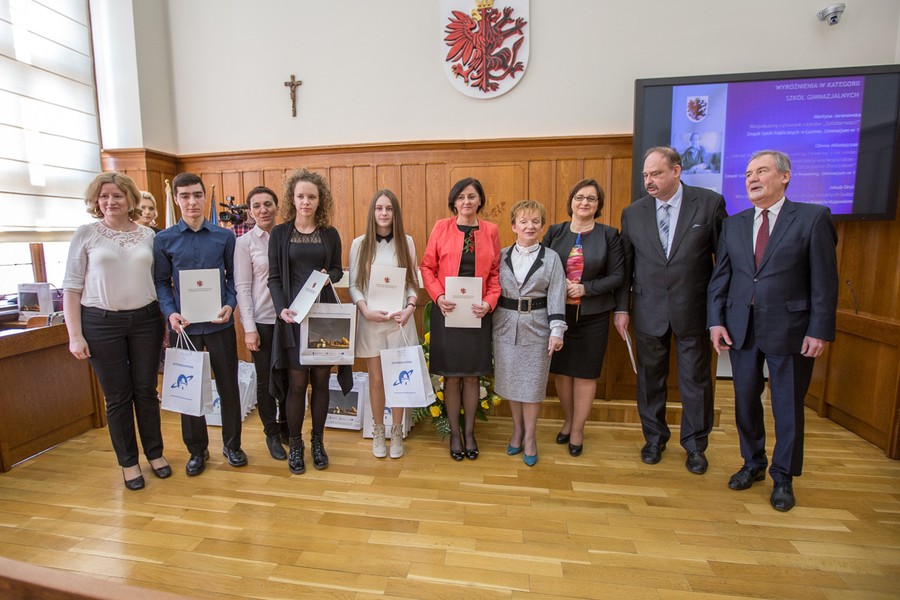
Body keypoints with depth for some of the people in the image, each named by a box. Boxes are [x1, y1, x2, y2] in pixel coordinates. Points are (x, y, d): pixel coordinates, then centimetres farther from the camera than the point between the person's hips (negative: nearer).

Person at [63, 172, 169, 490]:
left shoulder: (148, 235, 5)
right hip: (101, 323, -1)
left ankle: (155, 453, 27)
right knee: (117, 396, 8)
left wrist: (167, 321, 3)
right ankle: (128, 462, 24)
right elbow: (72, 287, 0)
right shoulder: (86, 234, 0)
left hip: (145, 320, 1)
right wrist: (75, 335, -5)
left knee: (146, 391, 9)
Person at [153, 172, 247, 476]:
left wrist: (230, 305, -12)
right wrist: (170, 312, -12)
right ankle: (197, 449, 30)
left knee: (228, 385, 7)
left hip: (219, 323, 0)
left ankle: (232, 444, 26)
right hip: (183, 325, 1)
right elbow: (161, 282, 3)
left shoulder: (225, 236, 1)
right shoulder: (164, 239, 2)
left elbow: (233, 277, 4)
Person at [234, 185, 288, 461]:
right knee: (266, 379, 9)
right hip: (262, 321, -2)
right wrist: (249, 328, -9)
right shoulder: (245, 242, -3)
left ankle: (287, 426, 33)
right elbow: (242, 287, -5)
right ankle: (272, 434, 28)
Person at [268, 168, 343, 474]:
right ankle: (295, 444, 20)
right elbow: (274, 277, -1)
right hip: (293, 315, -1)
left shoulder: (330, 234, 7)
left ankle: (318, 441, 24)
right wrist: (281, 308, -16)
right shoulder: (280, 233, 3)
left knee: (321, 380, 8)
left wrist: (328, 275, -12)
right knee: (297, 383, 1)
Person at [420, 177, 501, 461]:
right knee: (452, 376, 7)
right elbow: (427, 267, 1)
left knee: (472, 375, 10)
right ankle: (454, 433, 26)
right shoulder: (441, 227, 0)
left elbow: (495, 272, 5)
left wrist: (489, 302, -9)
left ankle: (470, 432, 28)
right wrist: (438, 296, -14)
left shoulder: (491, 231, 4)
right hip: (447, 311, -1)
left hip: (478, 313, 1)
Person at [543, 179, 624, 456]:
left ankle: (577, 430, 24)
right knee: (561, 370, 11)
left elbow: (617, 275, -4)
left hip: (592, 315, -1)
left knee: (585, 373, 8)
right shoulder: (555, 232, 4)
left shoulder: (609, 235, -1)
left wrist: (585, 288, -16)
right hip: (558, 312, 2)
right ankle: (567, 420, 34)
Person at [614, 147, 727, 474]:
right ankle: (654, 438, 33)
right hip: (649, 311, 2)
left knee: (696, 379, 11)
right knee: (650, 377, 13)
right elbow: (625, 265, 3)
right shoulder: (633, 213, 1)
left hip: (693, 310, -1)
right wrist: (622, 308, 0)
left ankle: (695, 445, 32)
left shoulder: (710, 203, -5)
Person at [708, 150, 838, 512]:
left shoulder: (813, 218, -3)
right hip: (741, 329, 3)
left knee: (788, 407, 9)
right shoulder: (733, 224, 8)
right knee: (745, 402, 14)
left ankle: (783, 477, 28)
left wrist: (819, 331, -10)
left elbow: (824, 280, -5)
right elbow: (720, 277, 6)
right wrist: (716, 321, -2)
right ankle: (753, 463, 34)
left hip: (789, 330, -3)